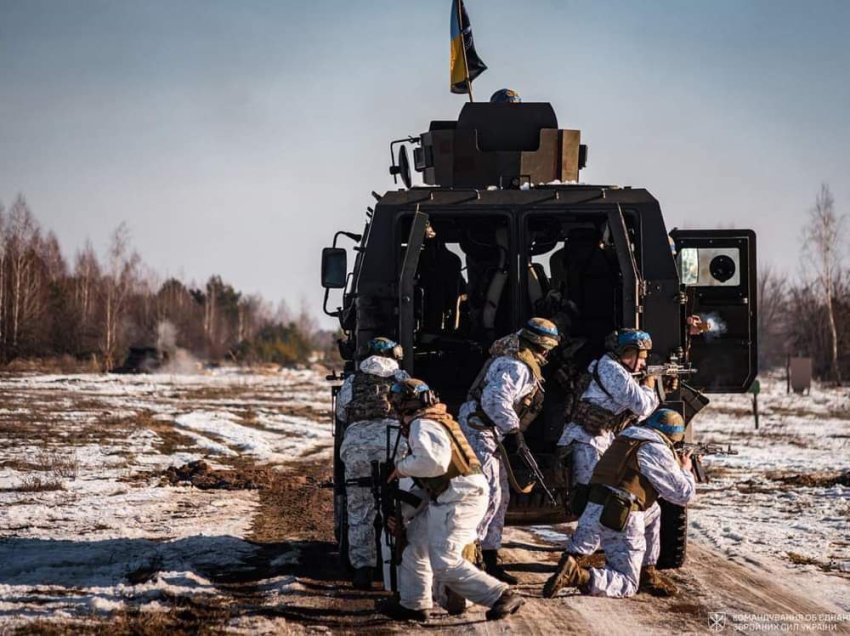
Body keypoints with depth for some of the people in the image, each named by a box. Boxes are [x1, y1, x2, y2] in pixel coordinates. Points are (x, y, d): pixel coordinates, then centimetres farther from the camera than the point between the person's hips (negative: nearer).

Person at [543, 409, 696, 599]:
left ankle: (647, 572, 26)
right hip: (621, 519, -8)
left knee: (653, 512, 31)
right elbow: (683, 494, 1)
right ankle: (577, 575, -22)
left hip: (594, 510, 8)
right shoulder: (657, 450, -5)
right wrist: (685, 469, 20)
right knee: (627, 586, 1)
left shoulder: (626, 437, 19)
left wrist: (674, 465, 36)